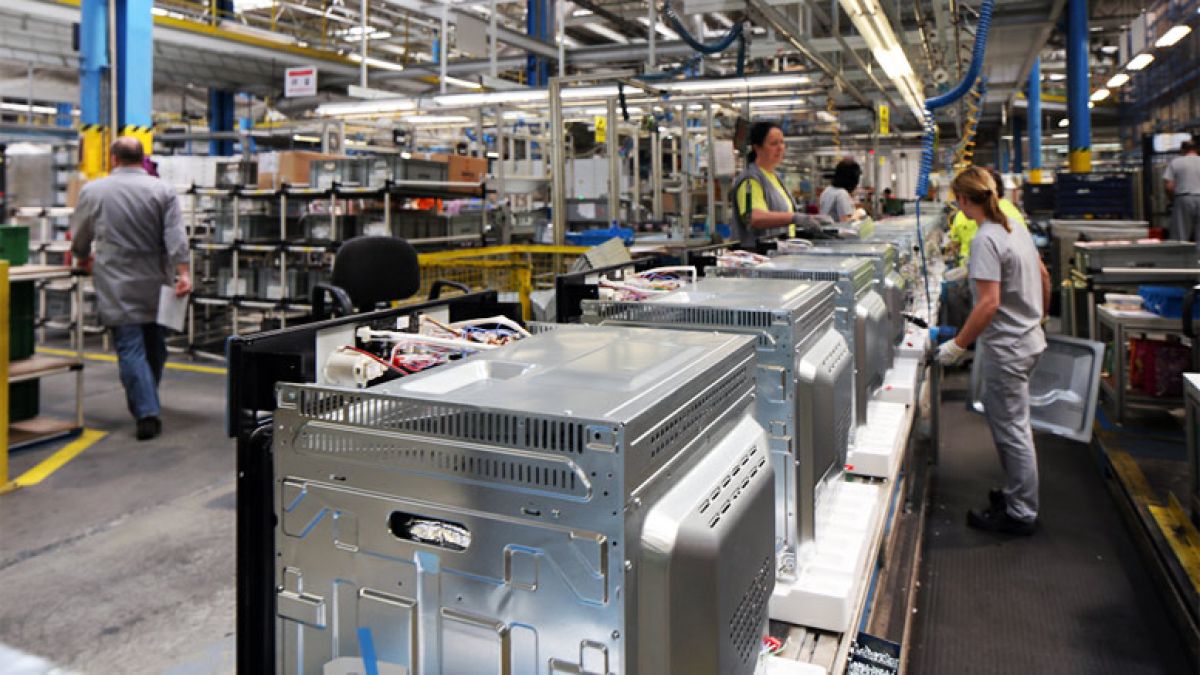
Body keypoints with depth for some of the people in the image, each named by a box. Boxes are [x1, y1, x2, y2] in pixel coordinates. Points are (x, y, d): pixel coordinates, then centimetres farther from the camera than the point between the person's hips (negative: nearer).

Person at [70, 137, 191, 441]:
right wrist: (183, 272, -14)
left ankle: (147, 413, -11)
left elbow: (80, 235, 14)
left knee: (130, 349, -2)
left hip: (116, 287, -1)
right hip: (155, 285, 1)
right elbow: (175, 235, -11)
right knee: (154, 346, 16)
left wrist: (81, 257, 33)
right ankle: (146, 403, 29)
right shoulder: (162, 190, -1)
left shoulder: (93, 190, 2)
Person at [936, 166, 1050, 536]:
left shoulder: (985, 240, -21)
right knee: (1009, 424, 21)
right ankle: (1017, 494, 34)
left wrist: (958, 345, -21)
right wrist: (1038, 317, 31)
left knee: (1012, 429, 1)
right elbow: (1043, 276, 17)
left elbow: (989, 302, -27)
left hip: (1006, 347, -10)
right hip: (1029, 338, 10)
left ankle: (1021, 515, 13)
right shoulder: (1016, 228, 8)